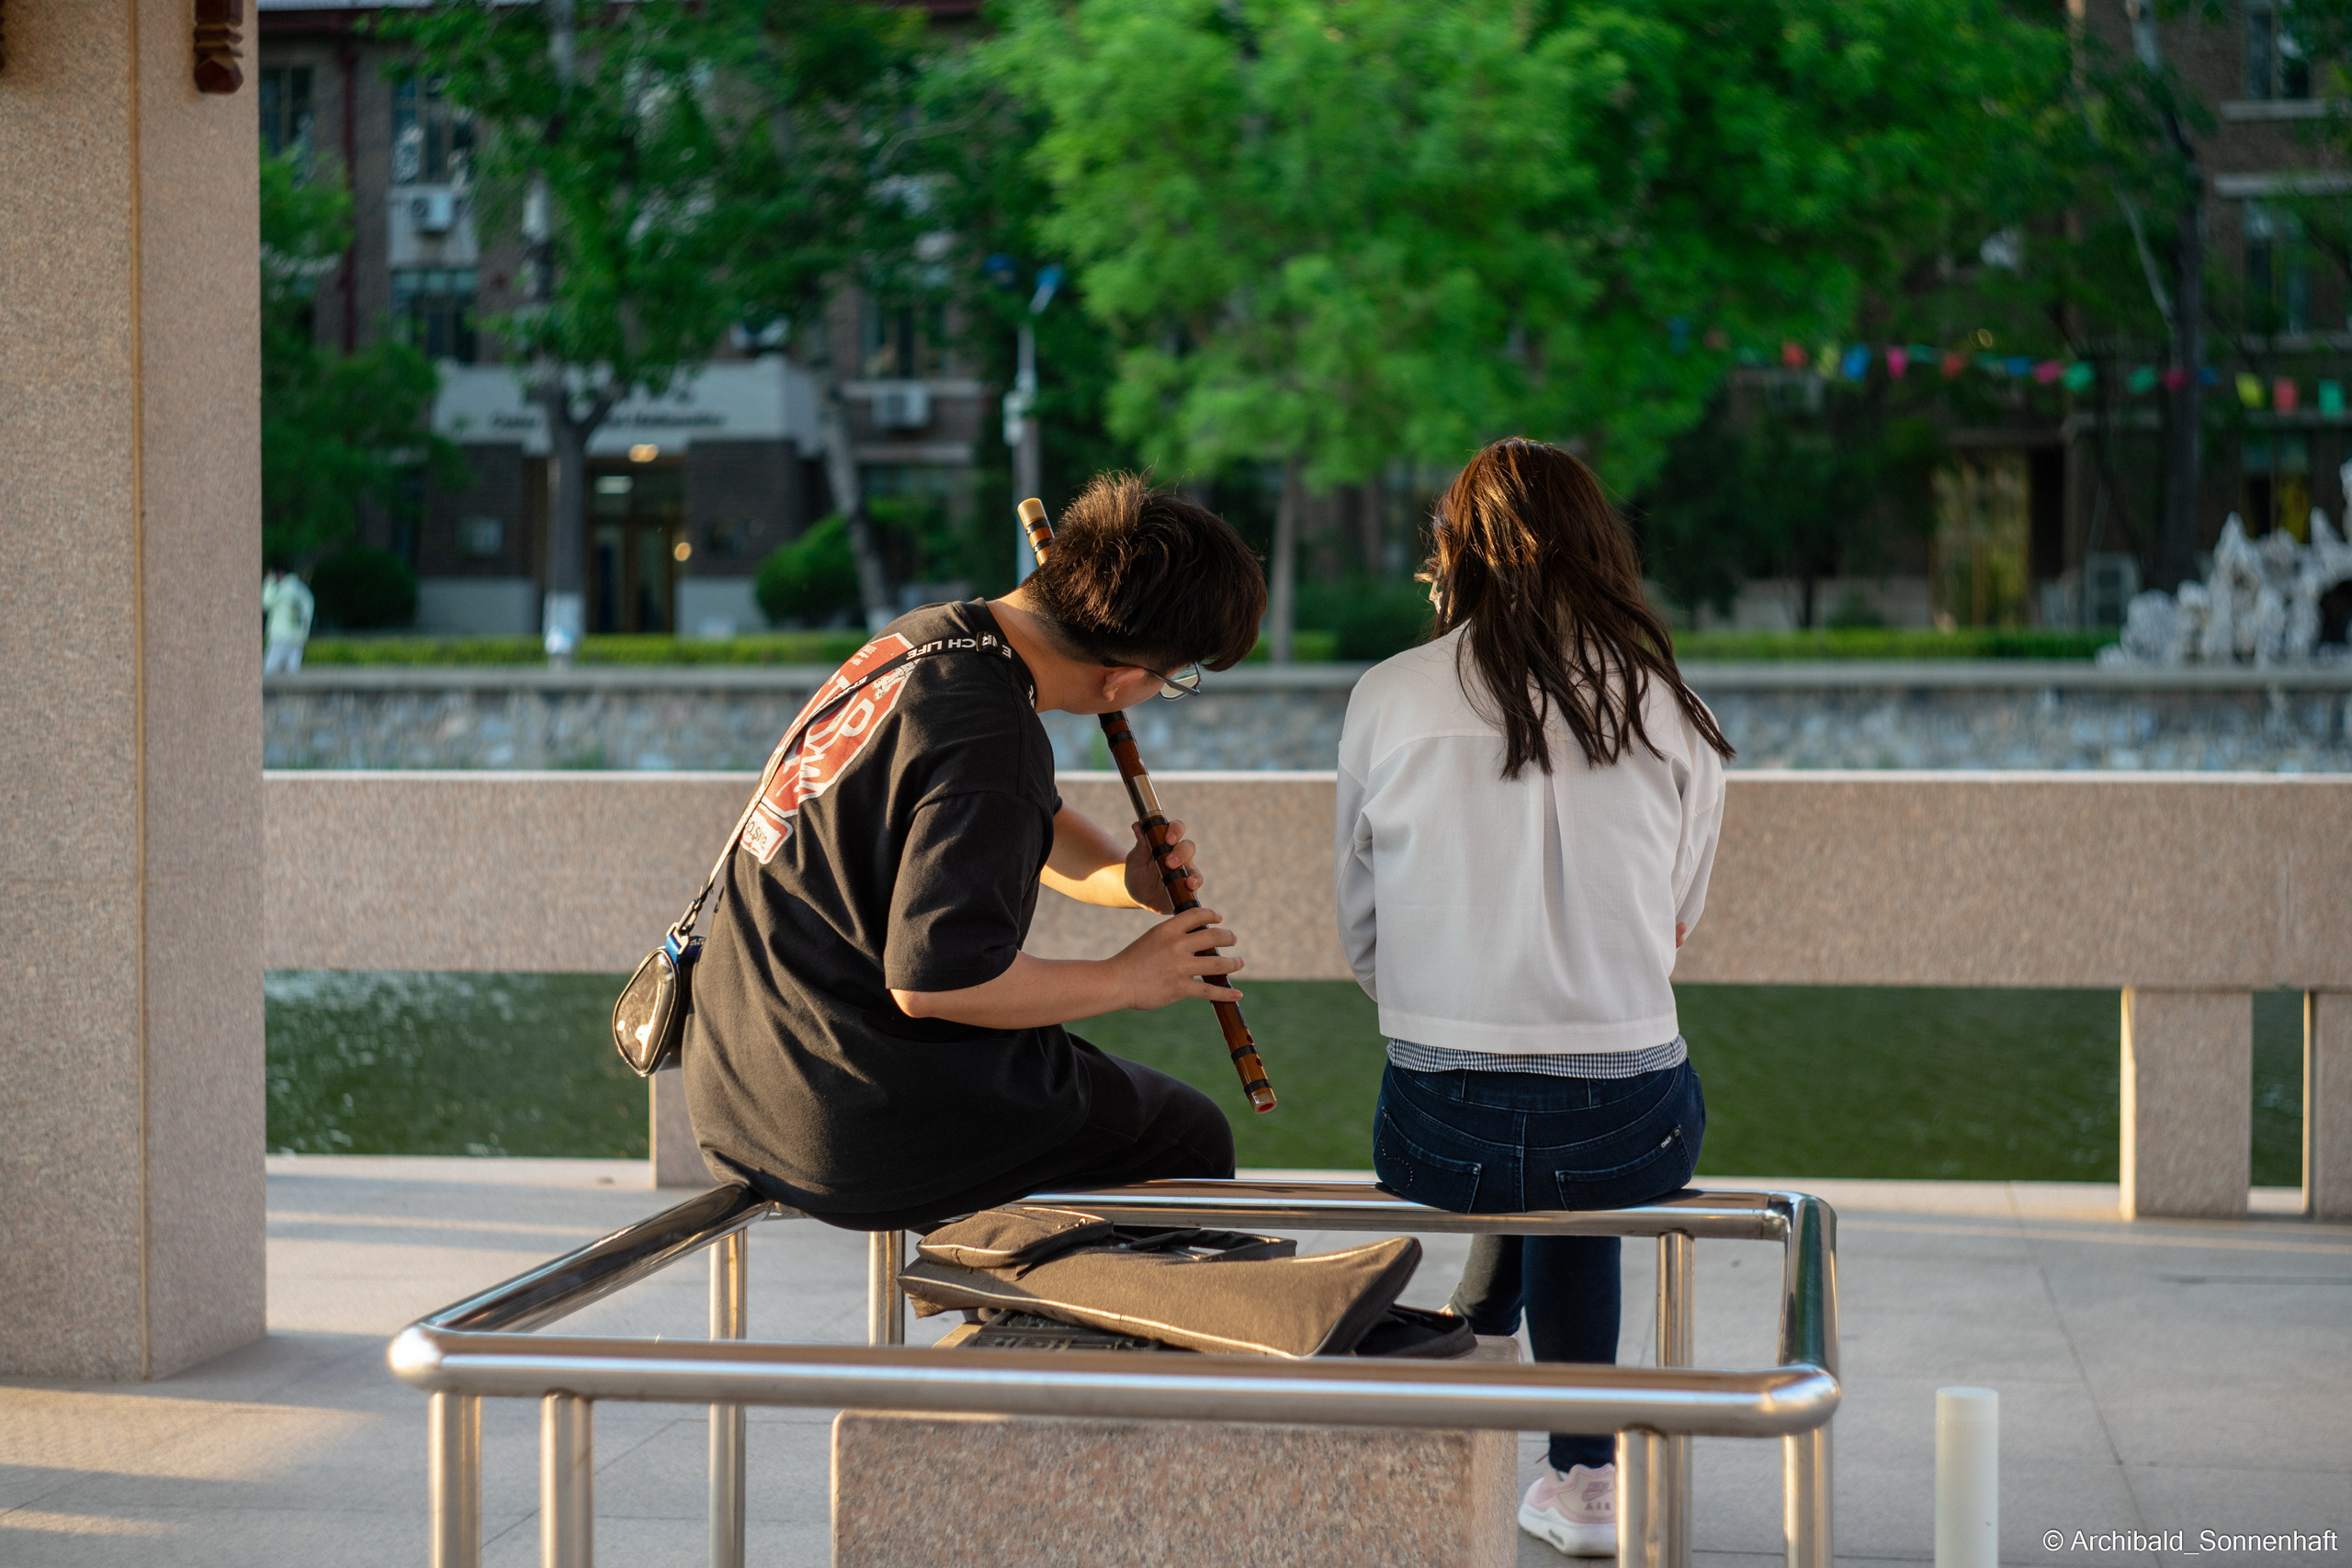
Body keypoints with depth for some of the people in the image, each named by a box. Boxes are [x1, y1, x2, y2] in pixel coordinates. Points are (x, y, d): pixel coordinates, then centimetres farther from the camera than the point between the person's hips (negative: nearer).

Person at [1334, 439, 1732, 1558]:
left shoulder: (1388, 699, 0)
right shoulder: (1673, 711, 2)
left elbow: (1361, 933, 8)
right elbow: (1674, 925, 11)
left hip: (1440, 1133, 0)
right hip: (1631, 1132, 0)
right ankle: (1581, 1467, 35)